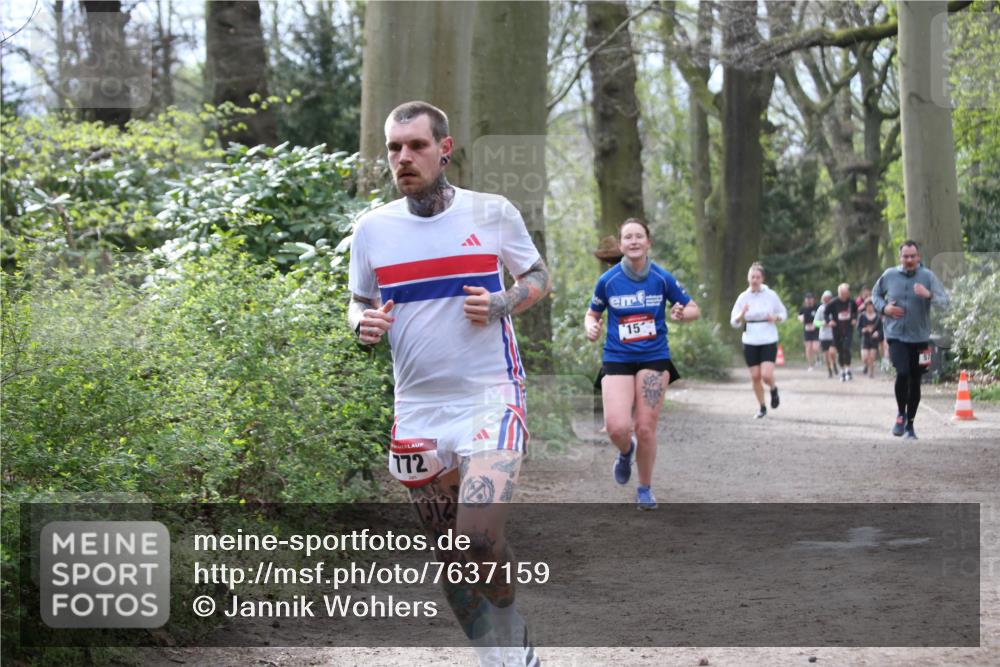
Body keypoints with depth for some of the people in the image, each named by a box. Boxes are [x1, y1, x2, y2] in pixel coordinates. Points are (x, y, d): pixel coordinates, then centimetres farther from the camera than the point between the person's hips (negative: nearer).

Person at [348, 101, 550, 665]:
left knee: (478, 539, -21)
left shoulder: (494, 213, -2)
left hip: (491, 398, -4)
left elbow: (539, 278, 9)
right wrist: (365, 323, -8)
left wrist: (501, 304, -11)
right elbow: (359, 302, 16)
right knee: (450, 556, 9)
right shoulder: (373, 228, 4)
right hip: (419, 409, 4)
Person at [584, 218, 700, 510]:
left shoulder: (662, 278, -4)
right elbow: (592, 313, 12)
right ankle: (626, 452, 22)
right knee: (618, 427, -17)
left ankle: (645, 489, 21)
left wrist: (682, 314, -17)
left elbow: (694, 309, 6)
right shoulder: (608, 280, -3)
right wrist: (591, 327, -11)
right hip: (617, 359, 0)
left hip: (654, 357, 0)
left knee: (646, 428, -1)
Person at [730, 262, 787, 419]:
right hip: (750, 342, 2)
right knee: (755, 377, 3)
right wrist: (742, 314, -20)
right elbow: (734, 322, 1)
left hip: (768, 341, -2)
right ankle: (762, 408, 20)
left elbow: (784, 314, 8)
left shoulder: (771, 295, -3)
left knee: (766, 375, -15)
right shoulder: (743, 297, 0)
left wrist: (775, 318, -14)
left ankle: (774, 389, 20)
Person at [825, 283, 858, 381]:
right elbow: (826, 313, 1)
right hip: (837, 331, 0)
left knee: (846, 348, -18)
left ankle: (848, 369, -9)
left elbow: (855, 311, 18)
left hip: (848, 329, 0)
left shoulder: (851, 302, -1)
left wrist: (855, 319, 2)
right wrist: (829, 321, -15)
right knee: (840, 351, 7)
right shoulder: (833, 303, -8)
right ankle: (842, 371, 21)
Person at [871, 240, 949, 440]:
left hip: (919, 337, 1)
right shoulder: (889, 275, 0)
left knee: (915, 381, 7)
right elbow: (875, 294, 16)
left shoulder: (928, 276, -5)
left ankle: (910, 424, 24)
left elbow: (944, 301, -10)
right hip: (896, 335, -1)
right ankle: (901, 413, 4)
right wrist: (884, 307, -3)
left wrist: (929, 295, -30)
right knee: (902, 373, -20)